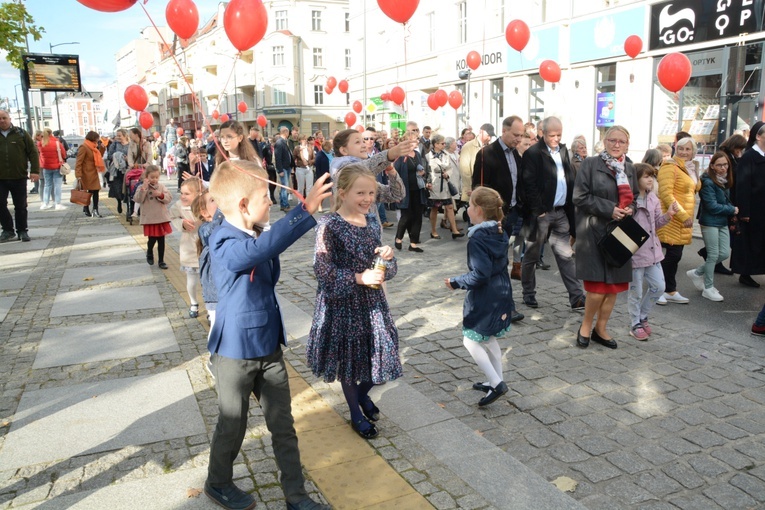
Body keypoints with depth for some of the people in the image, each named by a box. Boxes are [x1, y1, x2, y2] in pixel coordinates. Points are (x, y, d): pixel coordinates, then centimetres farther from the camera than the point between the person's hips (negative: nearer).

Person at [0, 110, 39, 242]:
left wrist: (35, 170, -7)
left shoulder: (21, 133, 4)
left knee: (20, 206, 5)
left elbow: (33, 152, 1)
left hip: (19, 177, -1)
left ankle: (22, 231, 16)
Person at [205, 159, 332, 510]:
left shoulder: (258, 237, 3)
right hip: (235, 353, -7)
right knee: (232, 428, 15)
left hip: (269, 348, 7)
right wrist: (305, 210, -51)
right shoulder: (225, 245, -23)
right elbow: (258, 249, -47)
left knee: (283, 426, 14)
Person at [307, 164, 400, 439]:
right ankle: (356, 413, 34)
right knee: (349, 355, 12)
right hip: (342, 302, -5)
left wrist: (387, 256, -13)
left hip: (372, 300, 5)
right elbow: (323, 269, -22)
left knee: (376, 351, 14)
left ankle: (363, 395, 45)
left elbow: (387, 270, 9)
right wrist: (358, 278, -27)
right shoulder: (329, 225, -18)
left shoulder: (372, 220, 2)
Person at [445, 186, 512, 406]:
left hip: (483, 299, -9)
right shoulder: (500, 233, 4)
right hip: (502, 294, 9)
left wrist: (456, 282, -14)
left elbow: (480, 274, -25)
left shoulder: (477, 239, -22)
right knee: (489, 339, 21)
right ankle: (496, 381, 29)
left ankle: (496, 383, 1)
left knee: (471, 341, 3)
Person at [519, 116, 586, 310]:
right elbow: (529, 185, -13)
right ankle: (528, 294, 22)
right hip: (540, 213, -6)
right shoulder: (532, 153, -9)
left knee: (566, 256, 7)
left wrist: (570, 207, 6)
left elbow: (570, 179, 13)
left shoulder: (563, 150, 11)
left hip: (561, 212, 6)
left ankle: (576, 297, 8)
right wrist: (538, 210, -15)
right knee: (531, 256, 8)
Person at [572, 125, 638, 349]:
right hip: (594, 232, -6)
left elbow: (634, 197, 23)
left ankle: (601, 329, 23)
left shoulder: (629, 168, 14)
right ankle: (586, 325, 14)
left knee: (615, 284, 7)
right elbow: (580, 196, -10)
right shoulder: (591, 164, -4)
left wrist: (630, 209, -1)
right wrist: (609, 209, -16)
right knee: (598, 286, -9)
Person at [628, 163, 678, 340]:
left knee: (658, 287, 11)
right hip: (634, 251, -7)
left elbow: (656, 224, 14)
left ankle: (642, 317, 31)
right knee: (636, 291, 4)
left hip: (652, 249, 7)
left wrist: (667, 215, -2)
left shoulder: (653, 199, 7)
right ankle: (636, 324, 22)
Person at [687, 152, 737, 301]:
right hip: (710, 222, -8)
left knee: (725, 253, 6)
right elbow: (712, 206, -18)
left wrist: (731, 209, -5)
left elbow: (726, 201, 15)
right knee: (713, 255, -1)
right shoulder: (708, 182, -16)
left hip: (723, 222, 8)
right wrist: (732, 210, -8)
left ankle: (697, 273, 24)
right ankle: (708, 288, 12)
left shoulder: (725, 181, 9)